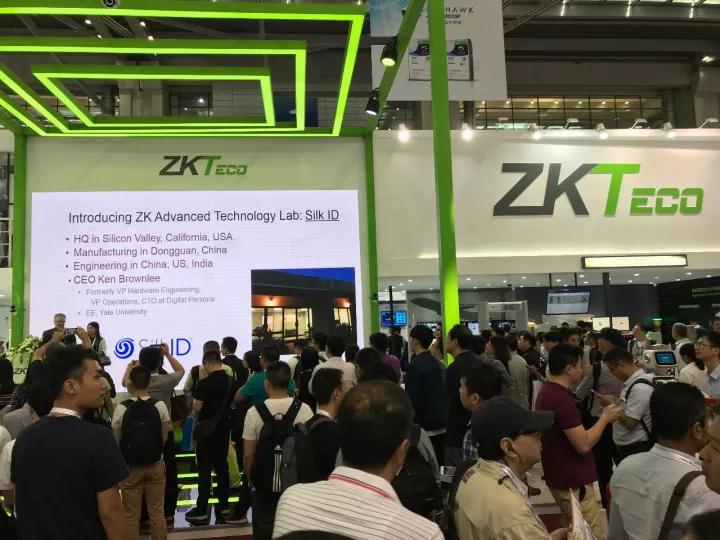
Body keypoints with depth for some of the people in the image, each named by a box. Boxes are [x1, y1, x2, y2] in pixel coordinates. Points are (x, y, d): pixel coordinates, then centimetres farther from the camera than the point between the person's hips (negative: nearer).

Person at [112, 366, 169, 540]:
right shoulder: (160, 406, -11)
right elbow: (164, 438, 0)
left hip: (130, 467, -1)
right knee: (157, 512, 13)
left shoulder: (121, 408, -15)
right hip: (155, 465, 1)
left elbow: (117, 440, -3)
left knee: (131, 515, 13)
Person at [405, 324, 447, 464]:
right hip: (441, 425, 8)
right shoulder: (439, 364, 9)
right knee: (438, 462, 13)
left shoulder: (415, 366, -15)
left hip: (424, 426, -8)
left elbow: (411, 399, -17)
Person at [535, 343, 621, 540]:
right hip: (572, 481, -10)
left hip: (561, 476, 10)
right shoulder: (561, 398, -25)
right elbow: (584, 444, -24)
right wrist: (605, 417, -12)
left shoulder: (546, 392, 8)